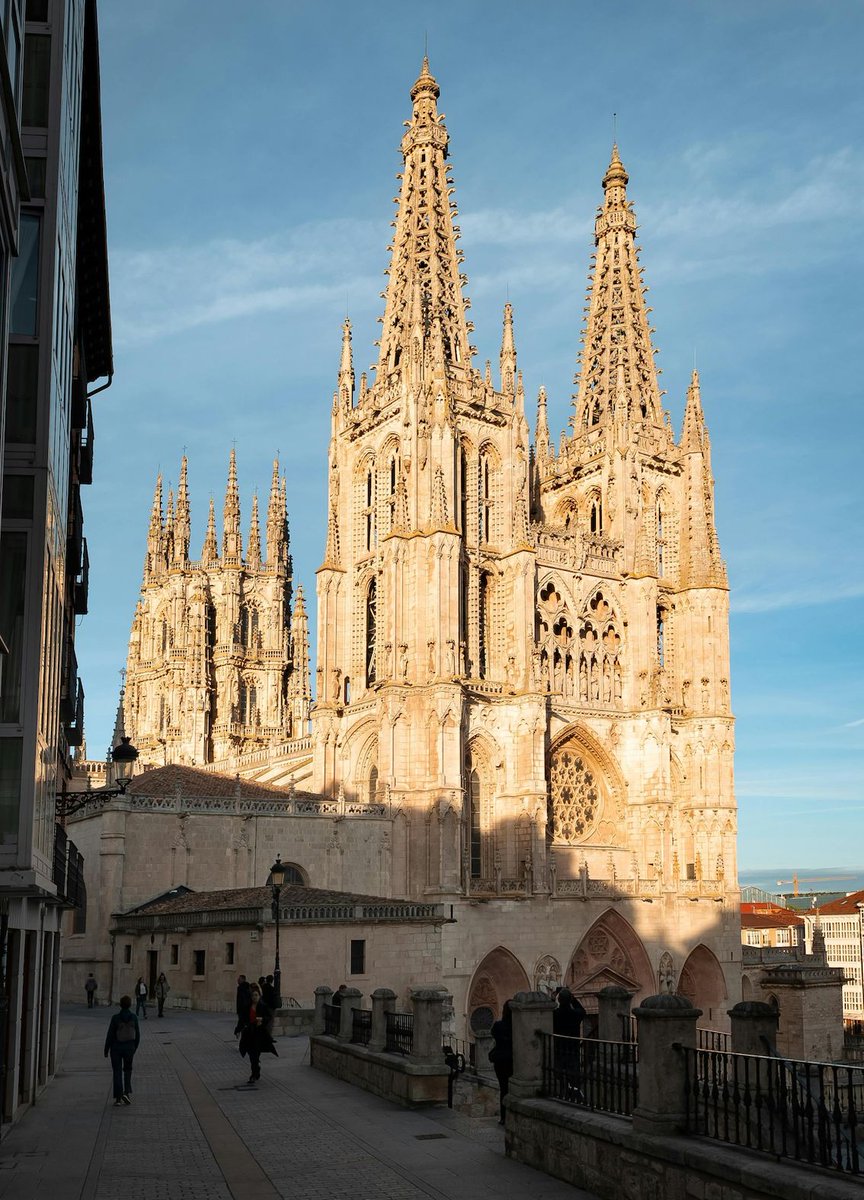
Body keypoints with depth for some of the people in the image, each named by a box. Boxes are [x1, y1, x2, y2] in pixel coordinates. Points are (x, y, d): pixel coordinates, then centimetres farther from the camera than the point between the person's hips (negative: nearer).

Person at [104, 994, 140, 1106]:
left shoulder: (115, 1018, -13)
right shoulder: (134, 1017, -6)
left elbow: (110, 1035, -9)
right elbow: (137, 1035, 0)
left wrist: (106, 1050, 2)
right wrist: (134, 1048, 15)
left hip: (116, 1047, -2)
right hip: (129, 1047, 2)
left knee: (117, 1072, 6)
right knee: (128, 1070, 21)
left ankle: (118, 1098, 2)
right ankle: (127, 1092, 6)